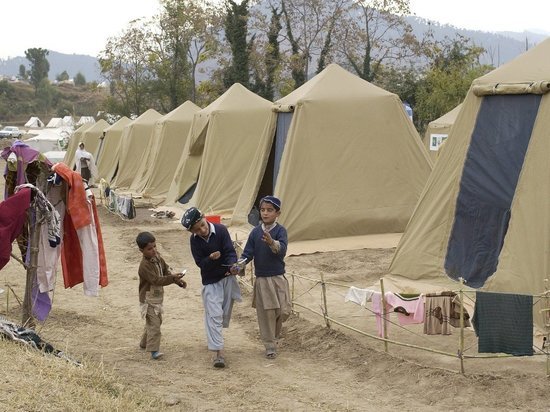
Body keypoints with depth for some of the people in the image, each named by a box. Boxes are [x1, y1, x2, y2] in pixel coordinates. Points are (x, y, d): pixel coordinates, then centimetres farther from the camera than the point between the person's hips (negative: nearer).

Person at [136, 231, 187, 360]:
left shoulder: (157, 256, 0)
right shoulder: (145, 266, -26)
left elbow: (165, 269, 10)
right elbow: (156, 280, -32)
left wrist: (178, 280, -3)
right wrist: (173, 278, -40)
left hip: (157, 297, 9)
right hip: (148, 299, -9)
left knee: (157, 321, 22)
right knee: (154, 323, -13)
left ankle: (144, 343, 38)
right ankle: (153, 350, -11)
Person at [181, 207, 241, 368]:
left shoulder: (221, 230, -16)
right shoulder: (194, 240, -11)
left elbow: (230, 251, -18)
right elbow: (200, 263, -11)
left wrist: (232, 266, -37)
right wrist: (211, 258, -32)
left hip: (227, 277, 1)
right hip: (210, 281, -1)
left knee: (225, 313, 13)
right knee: (214, 315, -11)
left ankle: (214, 336, 41)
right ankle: (219, 352, -14)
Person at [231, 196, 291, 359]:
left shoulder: (280, 230, -9)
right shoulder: (255, 232, 1)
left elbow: (282, 250, -25)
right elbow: (248, 253, 1)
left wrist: (272, 243, -47)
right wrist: (239, 265, -18)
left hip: (278, 278, -2)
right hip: (261, 280, 2)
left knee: (283, 311, -2)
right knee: (266, 314, 4)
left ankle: (274, 335, 29)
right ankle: (270, 346, 18)